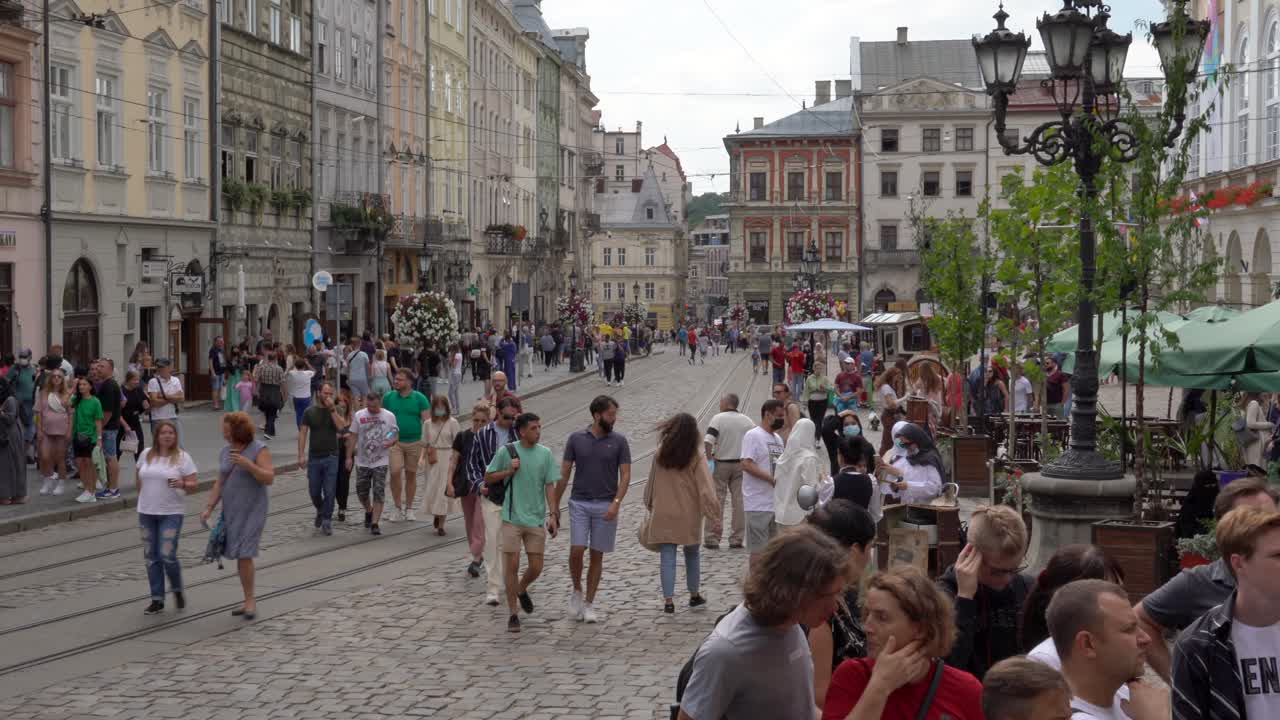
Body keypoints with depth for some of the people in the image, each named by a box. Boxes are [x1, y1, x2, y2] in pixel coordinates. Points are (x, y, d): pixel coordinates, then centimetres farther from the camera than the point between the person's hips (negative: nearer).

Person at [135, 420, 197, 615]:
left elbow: (193, 486, -7)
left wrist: (182, 484, -26)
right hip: (146, 513, 4)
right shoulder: (146, 455, 6)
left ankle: (177, 590, 16)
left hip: (171, 513, -4)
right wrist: (144, 499, 17)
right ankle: (157, 600, 16)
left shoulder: (182, 457, -5)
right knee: (151, 557, 7)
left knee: (167, 556, -11)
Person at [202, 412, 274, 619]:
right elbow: (220, 482, 13)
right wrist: (209, 507, 6)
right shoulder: (226, 451, 10)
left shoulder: (259, 450, -8)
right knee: (239, 556, 7)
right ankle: (249, 601, 16)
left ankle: (250, 600, -3)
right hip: (231, 511, 6)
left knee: (244, 555, -13)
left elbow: (269, 478, -14)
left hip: (252, 511, -6)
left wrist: (247, 464, -24)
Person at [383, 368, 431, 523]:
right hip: (394, 441, 0)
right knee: (395, 472, -12)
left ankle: (409, 508, 21)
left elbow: (427, 421, -3)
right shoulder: (388, 397, 3)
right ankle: (397, 506, 3)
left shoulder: (419, 399, -2)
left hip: (414, 442, 0)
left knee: (411, 474, 9)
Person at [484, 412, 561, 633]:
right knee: (512, 565, -1)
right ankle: (513, 614, 10)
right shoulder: (506, 451, -4)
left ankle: (521, 590, 38)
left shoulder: (545, 454, 1)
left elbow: (550, 486, 2)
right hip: (512, 517, -2)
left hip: (536, 519, 2)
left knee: (536, 567, 5)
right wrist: (508, 471, -12)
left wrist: (553, 515, -5)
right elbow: (488, 478, 4)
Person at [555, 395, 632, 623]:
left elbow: (625, 475, -2)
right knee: (576, 550, -12)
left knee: (597, 555, 4)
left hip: (606, 506, 0)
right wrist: (555, 504, 4)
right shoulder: (576, 439, 2)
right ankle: (577, 591, 13)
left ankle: (588, 604, 14)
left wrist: (616, 503, -15)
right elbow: (564, 474, 6)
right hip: (579, 503, 0)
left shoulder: (619, 441, 1)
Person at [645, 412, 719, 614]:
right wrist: (714, 517, -11)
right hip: (688, 516, -1)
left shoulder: (660, 455, -2)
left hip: (662, 515, 1)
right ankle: (694, 595, 28)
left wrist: (650, 506, 22)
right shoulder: (696, 459, -10)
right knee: (692, 554, 18)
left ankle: (668, 600, -1)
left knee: (667, 557, 4)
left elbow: (651, 484, 9)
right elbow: (706, 491, -14)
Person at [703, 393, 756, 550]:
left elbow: (708, 441, -21)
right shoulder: (746, 420, 4)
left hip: (720, 464, -3)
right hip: (740, 464, 3)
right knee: (739, 501, 6)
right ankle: (736, 539, 7)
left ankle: (712, 538, 2)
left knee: (716, 501, 2)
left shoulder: (718, 418, -11)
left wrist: (709, 458, -11)